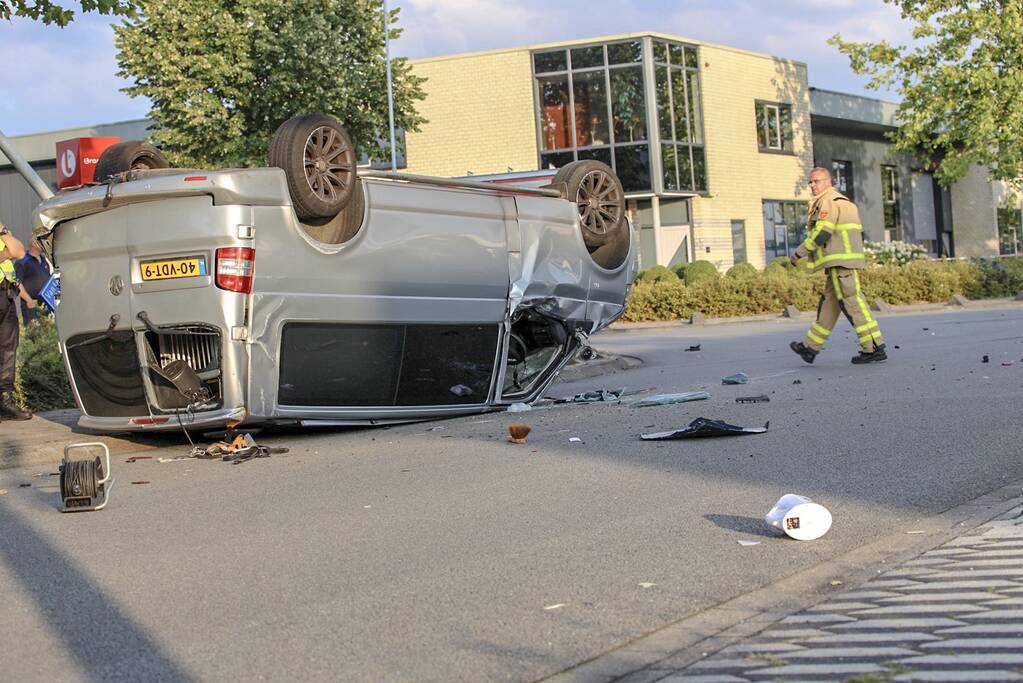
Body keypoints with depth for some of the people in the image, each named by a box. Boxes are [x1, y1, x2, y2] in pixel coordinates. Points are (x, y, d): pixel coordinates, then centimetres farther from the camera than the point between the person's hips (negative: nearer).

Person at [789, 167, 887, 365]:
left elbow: (821, 234, -17)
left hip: (840, 261, -10)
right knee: (829, 303, 13)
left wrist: (798, 254, -10)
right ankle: (811, 347, 20)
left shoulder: (828, 201, -9)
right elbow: (859, 234, 24)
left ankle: (874, 348, -11)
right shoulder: (843, 201, 23)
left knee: (852, 303, -10)